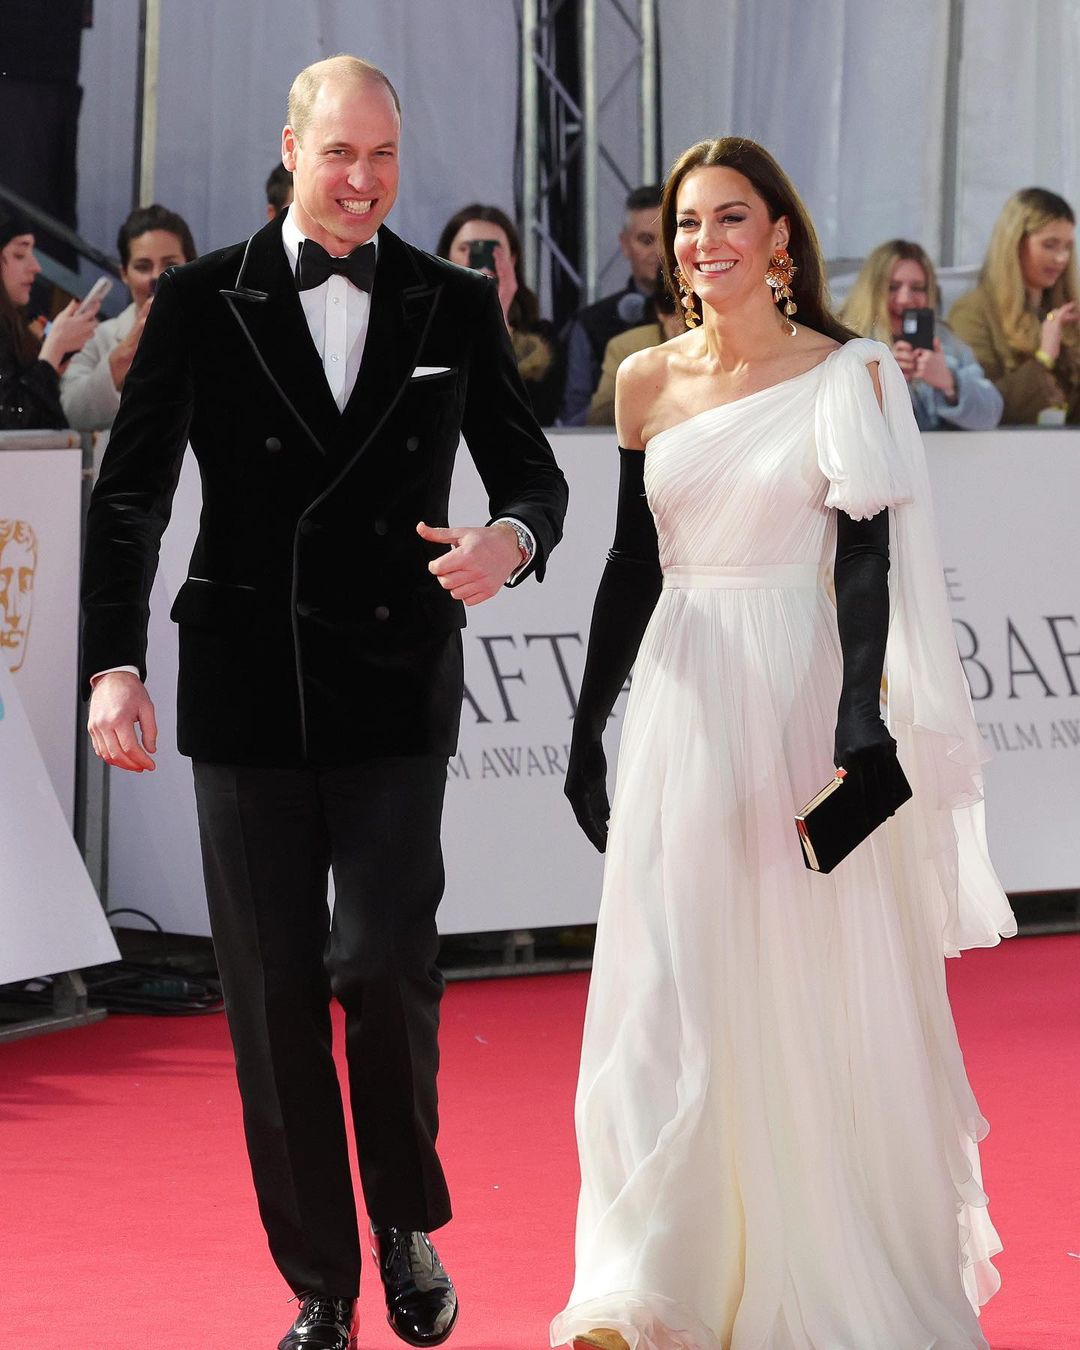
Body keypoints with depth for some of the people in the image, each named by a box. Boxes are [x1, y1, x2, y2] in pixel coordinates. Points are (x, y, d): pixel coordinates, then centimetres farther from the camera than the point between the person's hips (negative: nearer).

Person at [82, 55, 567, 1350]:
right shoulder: (201, 303, 2)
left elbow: (533, 474, 11)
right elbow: (129, 496, 0)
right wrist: (113, 663, -12)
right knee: (273, 993, 3)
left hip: (394, 690, 0)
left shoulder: (455, 307, 6)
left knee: (385, 960, -13)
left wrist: (512, 537, -14)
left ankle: (408, 1222, 14)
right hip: (246, 687, 0)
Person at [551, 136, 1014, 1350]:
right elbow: (632, 566, 13)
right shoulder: (647, 383, 8)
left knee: (819, 1005, 3)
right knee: (667, 999, -3)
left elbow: (867, 556, -10)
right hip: (684, 704, 3)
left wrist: (864, 714, -21)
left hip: (802, 703, -3)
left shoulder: (846, 375, -2)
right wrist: (588, 725, 12)